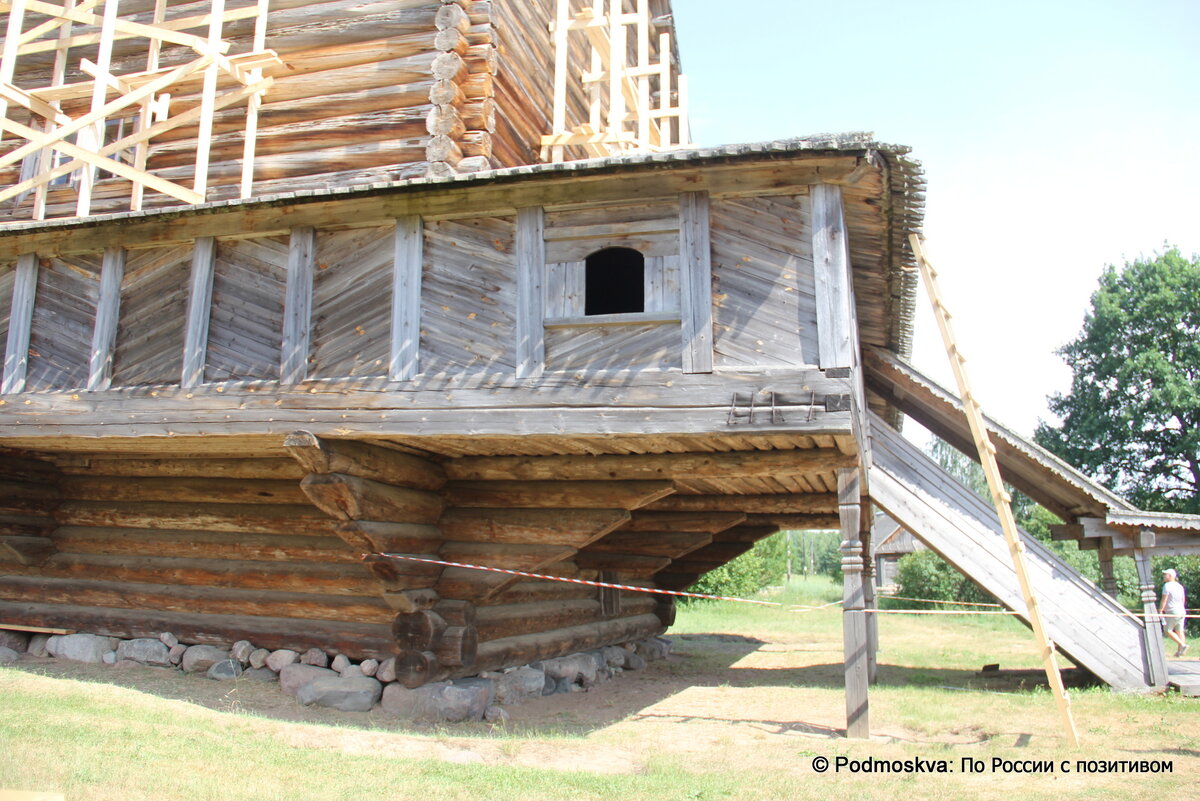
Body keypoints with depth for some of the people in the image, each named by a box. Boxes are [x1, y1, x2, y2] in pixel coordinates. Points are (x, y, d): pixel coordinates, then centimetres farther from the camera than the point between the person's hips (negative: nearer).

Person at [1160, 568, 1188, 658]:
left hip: (1172, 612, -8)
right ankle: (1180, 651, 12)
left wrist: (1160, 611, -9)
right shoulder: (1180, 586, 11)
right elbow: (1184, 600, 19)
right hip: (1181, 611, 8)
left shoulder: (1167, 585, -14)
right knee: (1179, 631, 10)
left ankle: (1182, 645, -10)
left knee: (1168, 630, 0)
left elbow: (1164, 600, -15)